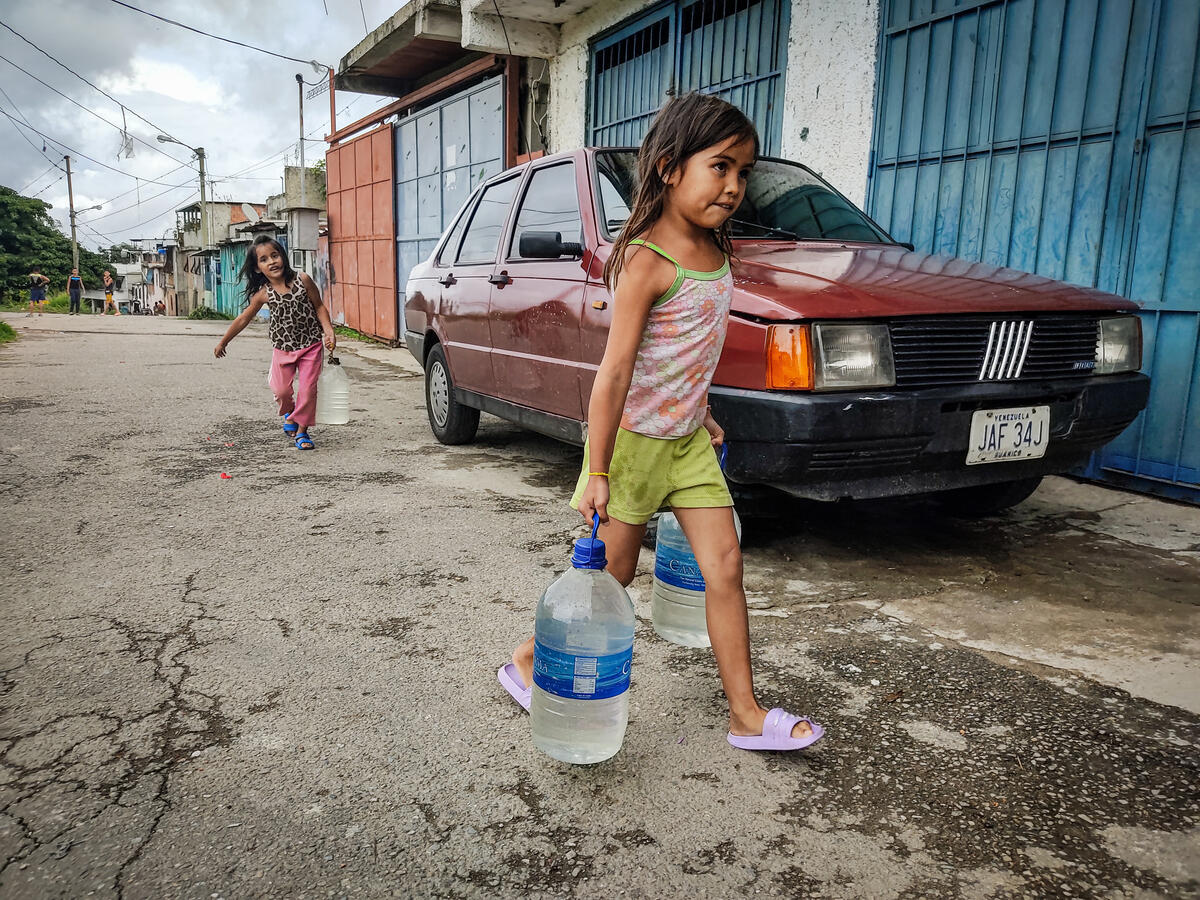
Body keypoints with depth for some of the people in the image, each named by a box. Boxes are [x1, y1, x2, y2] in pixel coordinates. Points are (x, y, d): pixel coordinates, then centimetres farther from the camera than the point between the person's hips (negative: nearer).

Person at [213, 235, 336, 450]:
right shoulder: (263, 293, -7)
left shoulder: (302, 280, -10)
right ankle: (288, 412, 38)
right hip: (283, 348, 1)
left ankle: (301, 430, 15)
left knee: (308, 389, -3)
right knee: (281, 389, 3)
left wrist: (329, 331, -16)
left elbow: (319, 307, -1)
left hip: (310, 346, -1)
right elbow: (243, 319, 3)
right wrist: (223, 343, 11)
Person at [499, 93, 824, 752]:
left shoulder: (715, 248, 5)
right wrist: (596, 473, -22)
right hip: (632, 439, -7)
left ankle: (746, 715, 15)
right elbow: (614, 371, -22)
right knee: (614, 571, 5)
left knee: (724, 564, 4)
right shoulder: (647, 261, -20)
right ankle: (528, 661, 28)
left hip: (687, 437, 7)